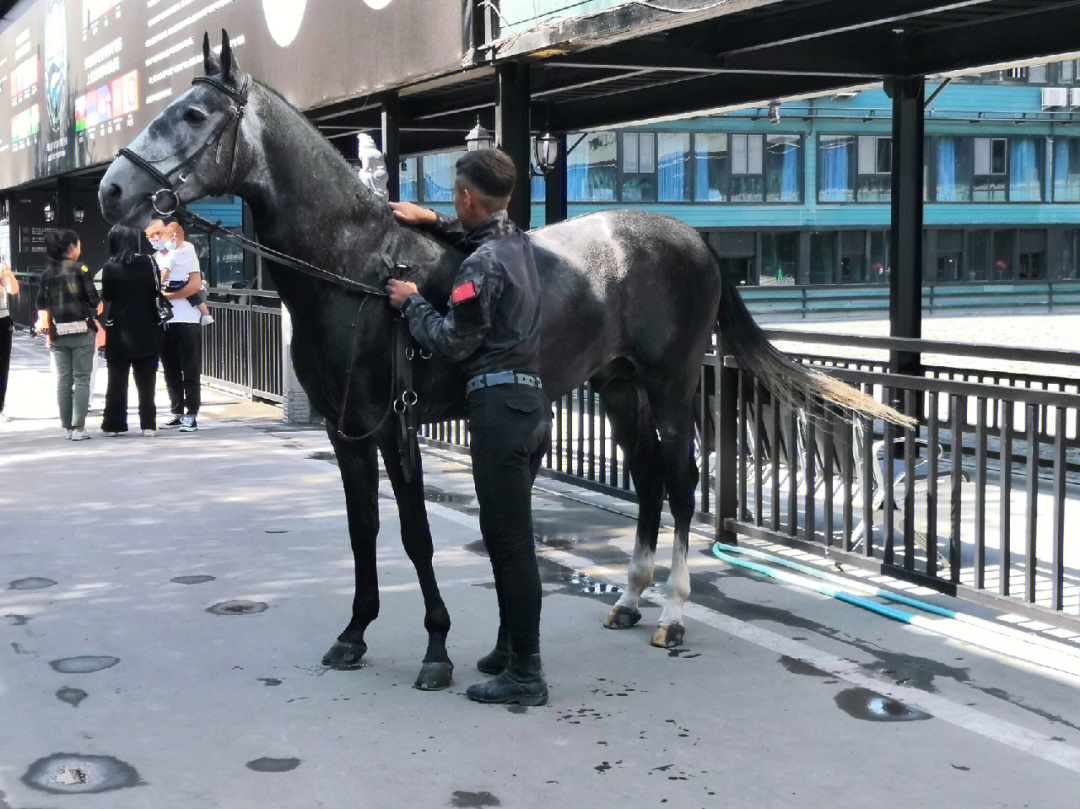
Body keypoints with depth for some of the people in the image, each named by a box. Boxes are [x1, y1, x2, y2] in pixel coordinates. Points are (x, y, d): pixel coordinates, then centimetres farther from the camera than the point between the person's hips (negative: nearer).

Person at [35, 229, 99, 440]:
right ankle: (78, 427, -5)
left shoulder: (48, 272, 7)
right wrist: (93, 312, 13)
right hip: (81, 330, -4)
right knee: (82, 378, 0)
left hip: (58, 333, 4)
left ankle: (67, 426, 14)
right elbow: (93, 300, -9)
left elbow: (42, 304, 8)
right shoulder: (80, 269, -7)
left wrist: (47, 331, 14)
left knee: (63, 380, 10)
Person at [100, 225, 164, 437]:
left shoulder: (110, 267, -8)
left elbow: (106, 298, -4)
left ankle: (113, 424, 10)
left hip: (119, 330, -1)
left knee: (117, 379, 8)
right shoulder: (149, 263, -2)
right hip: (146, 330, 1)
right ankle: (148, 424, 5)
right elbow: (157, 291, 3)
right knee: (146, 379, 8)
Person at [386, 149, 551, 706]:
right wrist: (434, 221, 27)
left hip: (499, 405, -10)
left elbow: (454, 342, -12)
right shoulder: (518, 242, 14)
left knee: (509, 539, -7)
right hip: (532, 402, 10)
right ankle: (511, 648, 28)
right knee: (507, 534, 18)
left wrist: (411, 303, 2)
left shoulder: (481, 266, -14)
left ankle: (524, 676, -4)